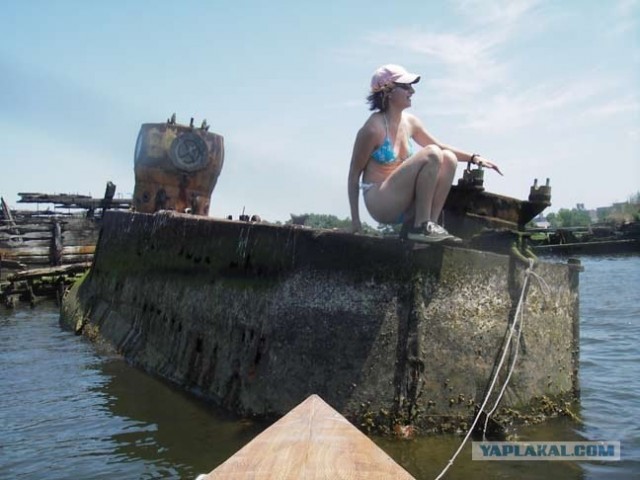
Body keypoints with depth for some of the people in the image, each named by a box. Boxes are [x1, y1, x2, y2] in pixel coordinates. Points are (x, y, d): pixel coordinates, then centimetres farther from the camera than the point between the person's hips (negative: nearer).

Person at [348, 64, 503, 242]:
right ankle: (420, 227, -18)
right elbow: (354, 174, -10)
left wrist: (474, 158, 7)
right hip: (380, 204, -8)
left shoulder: (410, 122, 6)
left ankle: (429, 224, -9)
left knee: (449, 158, -6)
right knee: (432, 154, -22)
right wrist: (355, 220, -13)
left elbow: (441, 146, 20)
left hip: (404, 205, 8)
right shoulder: (374, 128, -15)